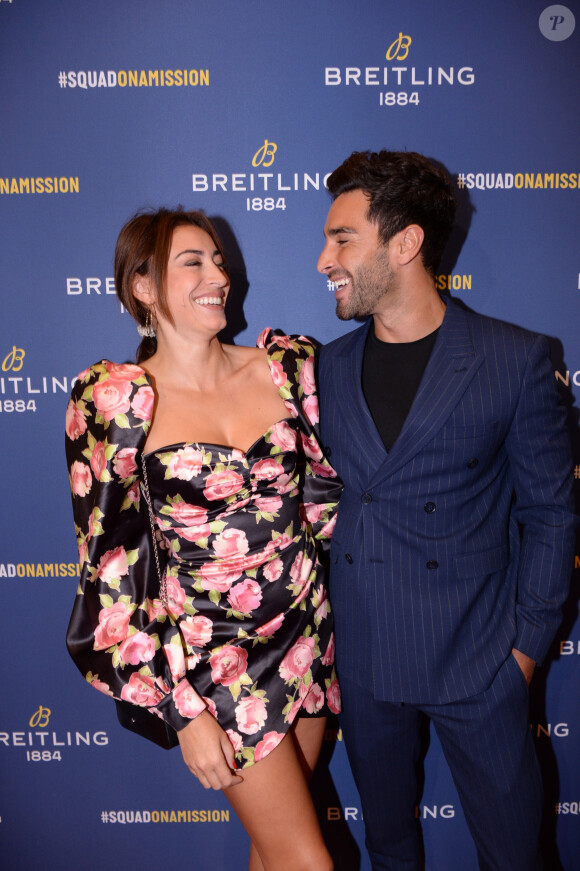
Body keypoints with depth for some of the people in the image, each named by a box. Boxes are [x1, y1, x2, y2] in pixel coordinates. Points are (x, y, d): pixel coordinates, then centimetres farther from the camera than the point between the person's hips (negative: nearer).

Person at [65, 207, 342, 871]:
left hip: (307, 634, 4)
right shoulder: (112, 404, -12)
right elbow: (113, 567, -10)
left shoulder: (287, 367, -1)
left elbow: (326, 494, 7)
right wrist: (185, 711, -11)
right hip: (211, 654, -4)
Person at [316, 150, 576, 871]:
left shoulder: (515, 361, -9)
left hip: (478, 658, -2)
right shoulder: (329, 367, 2)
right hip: (363, 660, 3)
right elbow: (326, 496, 8)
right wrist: (323, 625, 4)